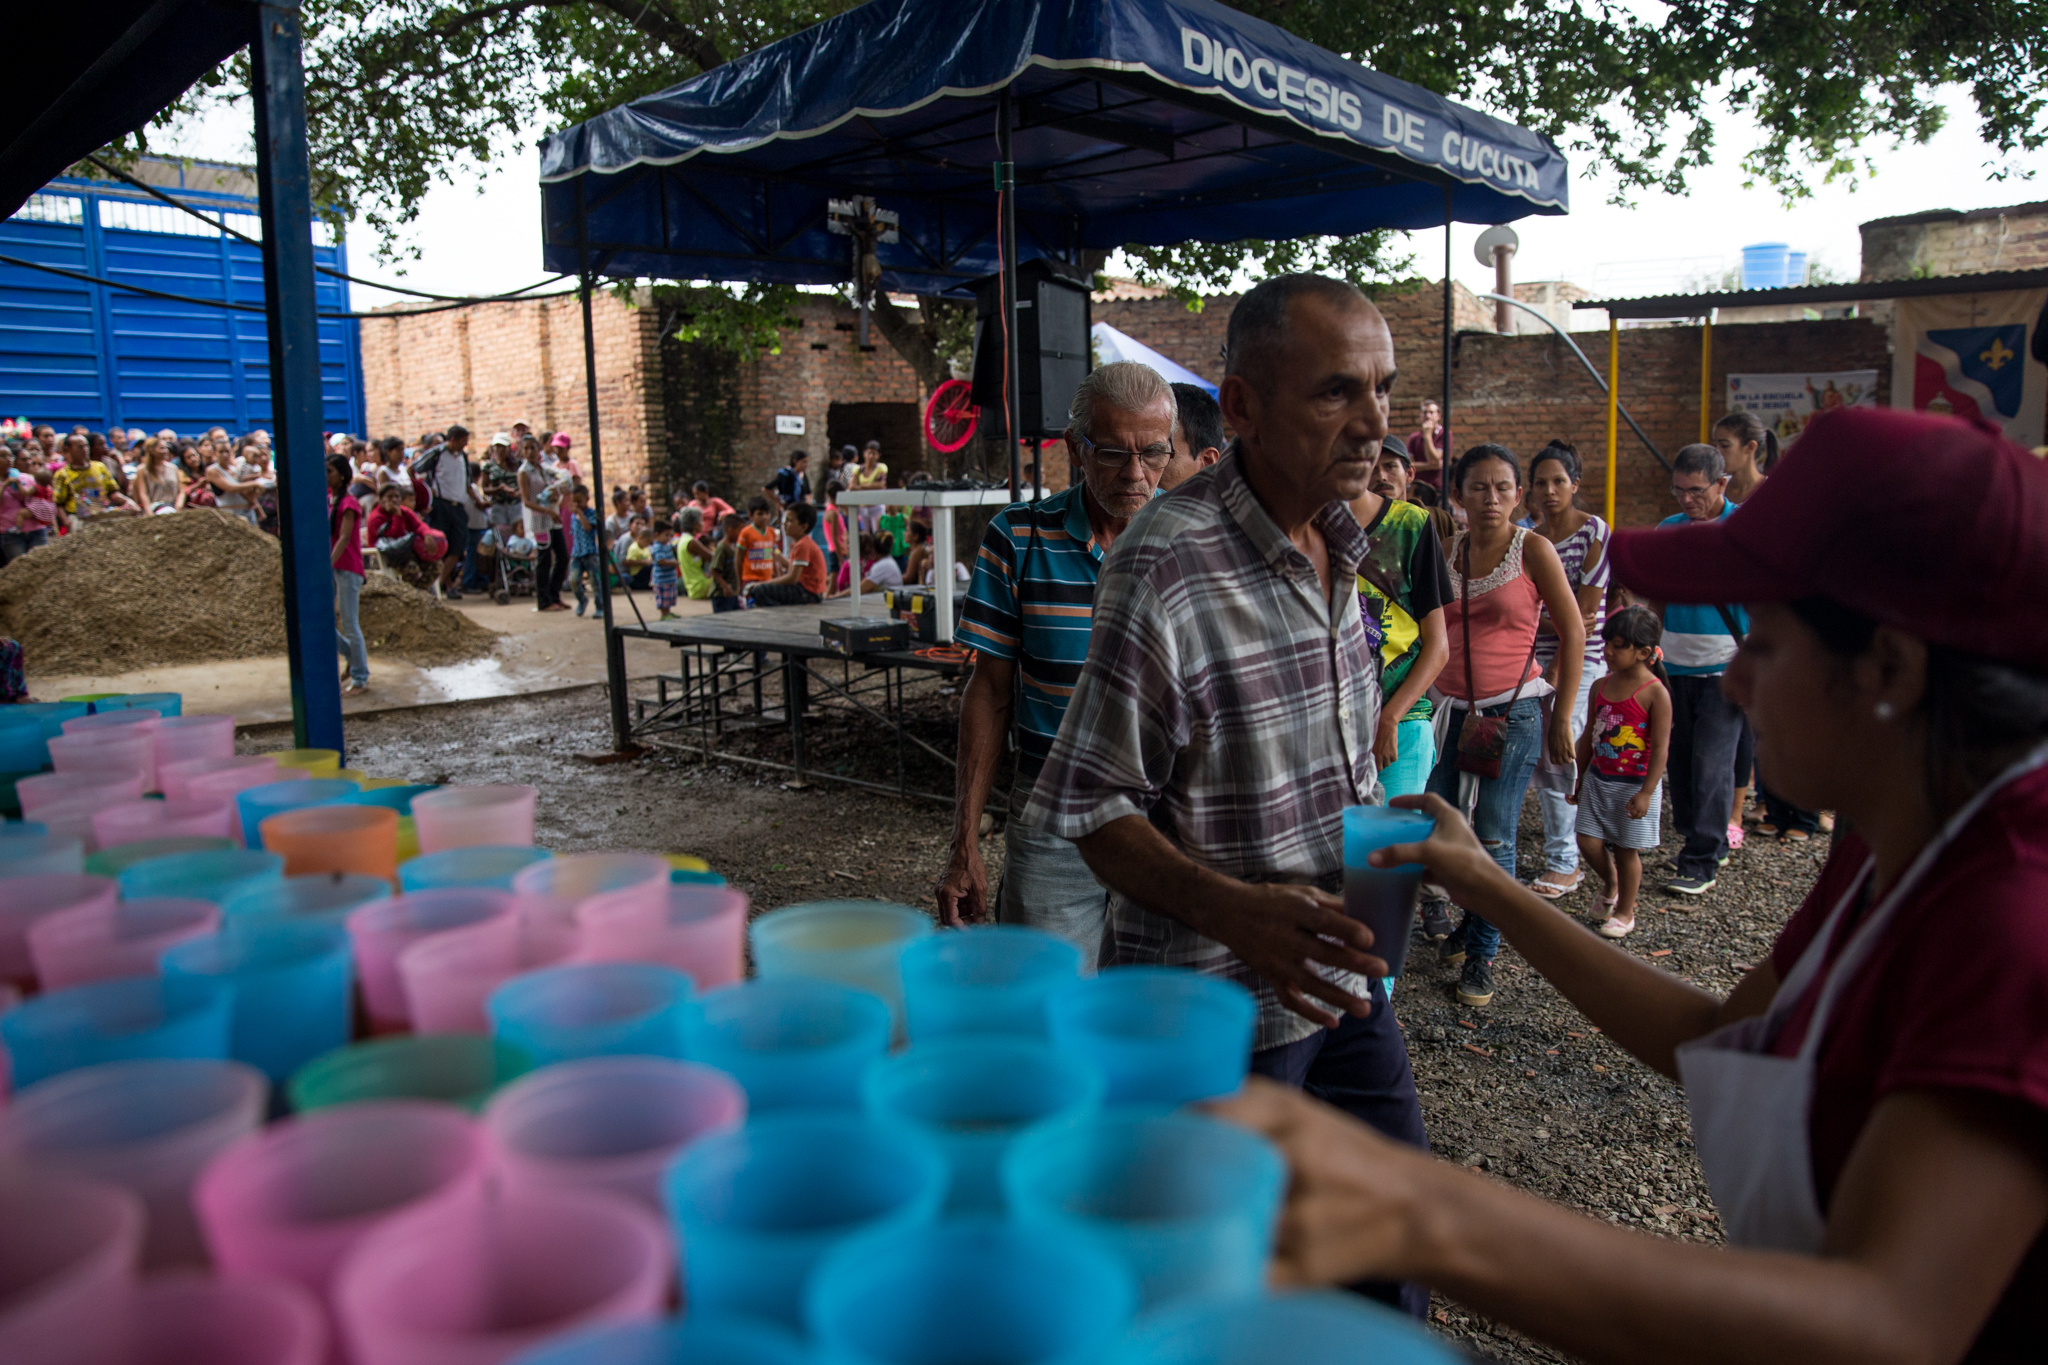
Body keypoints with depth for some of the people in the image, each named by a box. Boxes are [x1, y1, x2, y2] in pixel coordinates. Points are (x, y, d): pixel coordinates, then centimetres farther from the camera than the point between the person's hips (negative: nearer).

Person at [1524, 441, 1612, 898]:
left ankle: (1564, 863, 2)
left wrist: (1556, 672, -12)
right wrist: (1554, 625, -11)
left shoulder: (1595, 532, -7)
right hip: (1539, 655, 5)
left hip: (1583, 657, -5)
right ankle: (1566, 854, 17)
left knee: (1561, 752, -10)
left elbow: (1584, 612, -11)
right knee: (1541, 757, 5)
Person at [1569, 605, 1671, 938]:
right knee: (1587, 839, 1)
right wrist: (1580, 779, 15)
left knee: (1627, 849, 5)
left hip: (1635, 784, -5)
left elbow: (1661, 749, -15)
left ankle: (1624, 912, 24)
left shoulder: (1655, 692, -14)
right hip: (1598, 779, 5)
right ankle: (1611, 881, 32)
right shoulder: (1601, 687, 3)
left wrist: (1645, 793, -18)